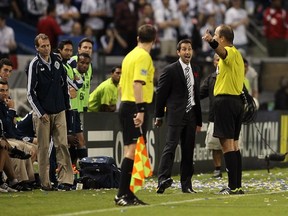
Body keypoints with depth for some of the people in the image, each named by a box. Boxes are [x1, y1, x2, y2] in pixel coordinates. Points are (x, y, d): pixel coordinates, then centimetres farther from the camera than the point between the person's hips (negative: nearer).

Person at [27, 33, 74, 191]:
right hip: (43, 113, -4)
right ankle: (45, 182, 4)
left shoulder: (57, 60, 6)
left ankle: (65, 179, -5)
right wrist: (41, 113, -10)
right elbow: (30, 93, -8)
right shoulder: (35, 65, -8)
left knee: (62, 145, -3)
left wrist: (66, 104, 17)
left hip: (59, 112, 4)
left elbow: (64, 82, 18)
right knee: (43, 148, 0)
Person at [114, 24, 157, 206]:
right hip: (136, 106, -9)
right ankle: (122, 194, -14)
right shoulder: (143, 56, -10)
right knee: (132, 150, -10)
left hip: (125, 104, 9)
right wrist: (140, 110, -23)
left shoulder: (131, 55, 17)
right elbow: (137, 83, -20)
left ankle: (126, 193, 11)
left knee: (130, 150, 11)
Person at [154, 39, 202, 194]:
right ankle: (163, 179, -26)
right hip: (176, 115, -6)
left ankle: (186, 185, 8)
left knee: (188, 150, 5)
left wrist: (199, 120, 20)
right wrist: (159, 116, -4)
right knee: (170, 146, -17)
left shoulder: (195, 71, 16)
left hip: (191, 114, 6)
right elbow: (161, 93, -3)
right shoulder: (170, 70, -3)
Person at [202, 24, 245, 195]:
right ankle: (238, 185, 12)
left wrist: (211, 41, -54)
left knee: (227, 143, -10)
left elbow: (222, 52, -36)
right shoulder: (237, 54, 19)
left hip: (225, 100, -10)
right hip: (237, 100, 10)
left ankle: (233, 187, -13)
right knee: (234, 144, 12)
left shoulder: (230, 52, -11)